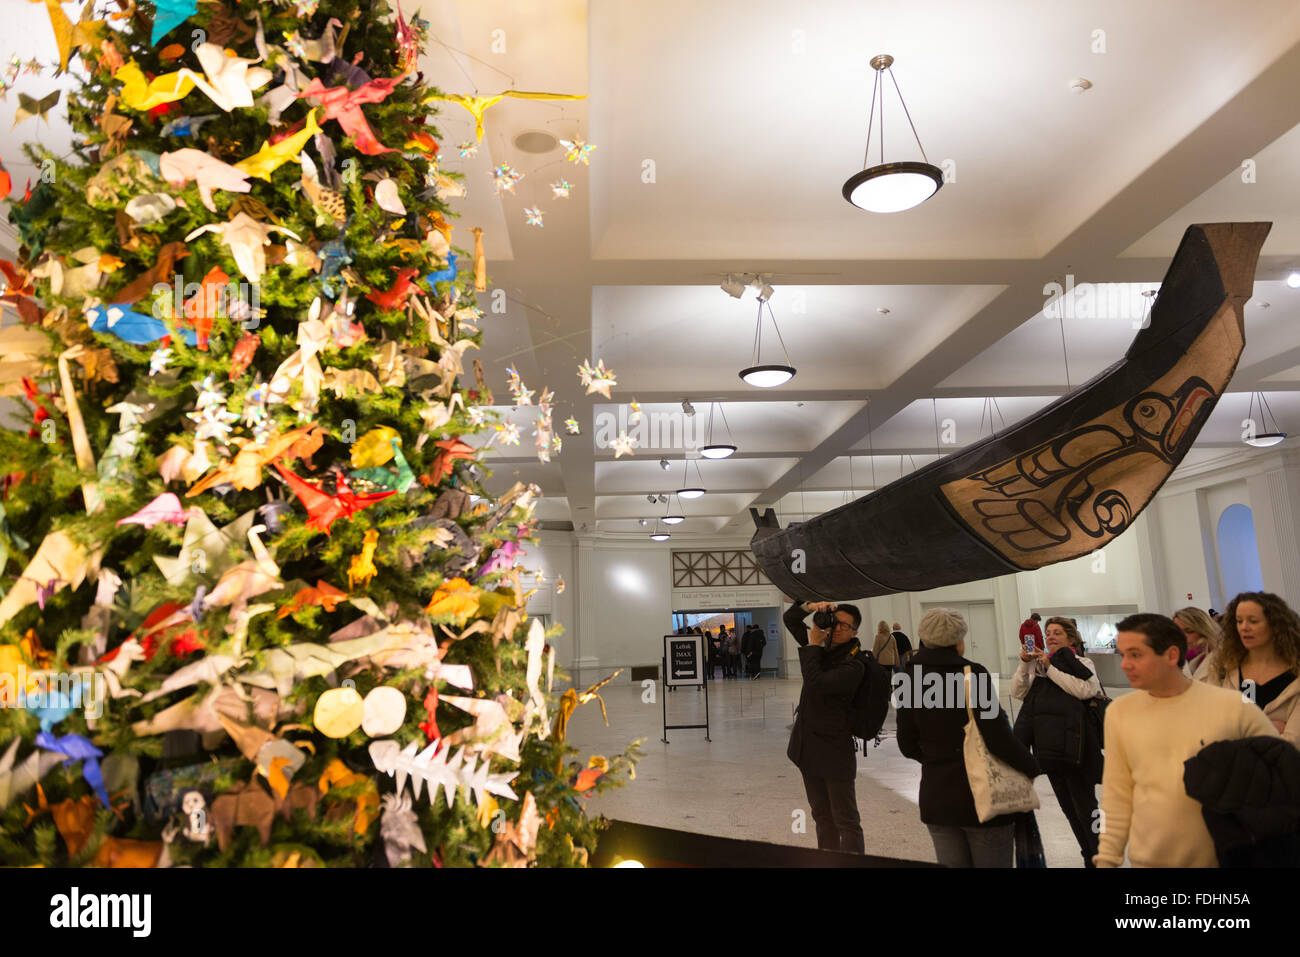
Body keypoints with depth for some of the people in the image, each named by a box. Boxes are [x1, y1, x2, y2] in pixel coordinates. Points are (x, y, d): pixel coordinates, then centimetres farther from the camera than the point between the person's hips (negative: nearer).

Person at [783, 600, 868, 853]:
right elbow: (789, 619, 11)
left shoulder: (853, 665, -17)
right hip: (808, 744, 8)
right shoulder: (824, 645, 5)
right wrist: (811, 607, -8)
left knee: (846, 822, -1)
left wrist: (812, 646, -18)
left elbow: (815, 683, -29)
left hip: (835, 749, -8)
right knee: (822, 816, 18)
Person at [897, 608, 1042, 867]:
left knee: (952, 864, 15)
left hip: (935, 801, 4)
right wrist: (1032, 767, 0)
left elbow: (908, 746, 4)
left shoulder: (910, 680, -1)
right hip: (982, 798, -4)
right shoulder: (973, 674, -15)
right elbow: (998, 738, -17)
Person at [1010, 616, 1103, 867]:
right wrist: (1024, 665, -6)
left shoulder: (1081, 663, 0)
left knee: (1084, 805, -1)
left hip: (1072, 747, -6)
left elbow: (1083, 689, -21)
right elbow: (1017, 692, 6)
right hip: (1050, 747, 6)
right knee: (1068, 806, 15)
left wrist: (1050, 668, -18)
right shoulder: (1039, 664, 14)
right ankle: (1089, 855, 29)